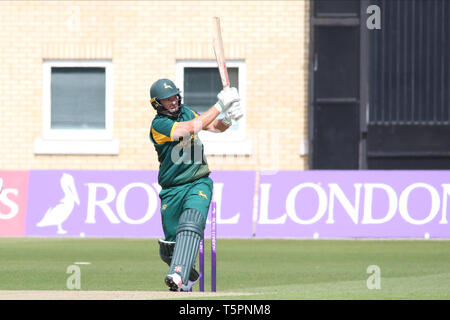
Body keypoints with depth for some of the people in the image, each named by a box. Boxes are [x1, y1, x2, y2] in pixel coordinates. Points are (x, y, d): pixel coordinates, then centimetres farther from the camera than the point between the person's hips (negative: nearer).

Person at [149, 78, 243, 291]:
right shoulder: (158, 124, -12)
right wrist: (220, 105, -21)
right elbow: (192, 127, -23)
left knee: (190, 226, -27)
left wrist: (228, 119, -11)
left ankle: (178, 276, -42)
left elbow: (214, 126, 12)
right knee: (170, 246, 4)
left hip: (199, 184, 2)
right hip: (172, 191, -1)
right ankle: (189, 276, 34)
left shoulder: (186, 112, 8)